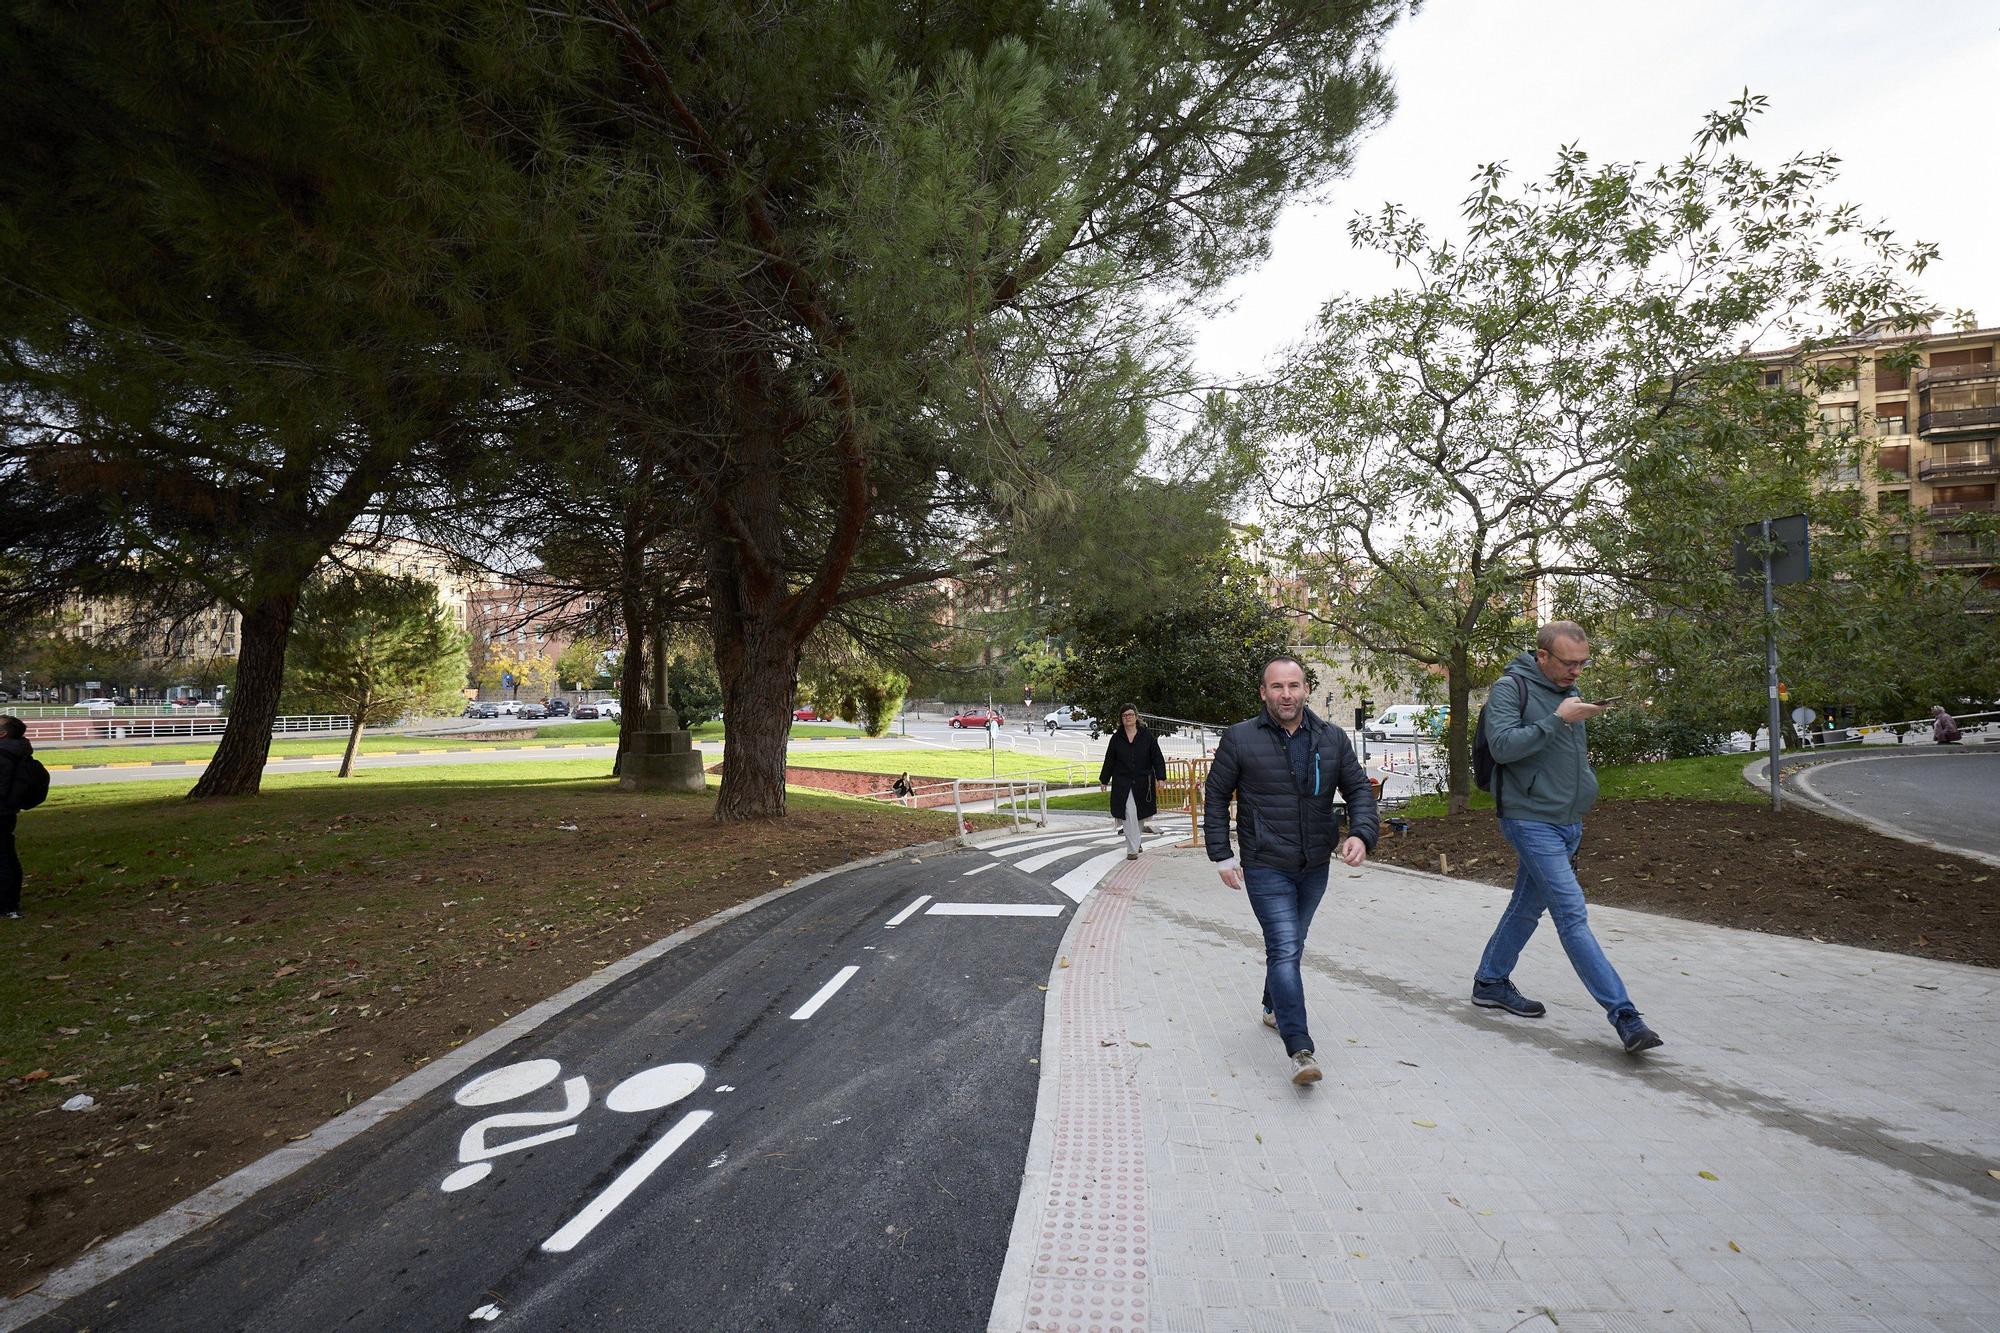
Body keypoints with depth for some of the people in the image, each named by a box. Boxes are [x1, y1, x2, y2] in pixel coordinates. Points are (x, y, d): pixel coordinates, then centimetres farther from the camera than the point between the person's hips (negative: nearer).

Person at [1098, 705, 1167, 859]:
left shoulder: (1147, 735, 0)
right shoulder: (1116, 738, 3)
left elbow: (1157, 757, 0)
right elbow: (1109, 760, 10)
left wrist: (1161, 777, -9)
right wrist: (1103, 779, 12)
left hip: (1143, 782, 1)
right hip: (1123, 783, 0)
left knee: (1141, 813, 12)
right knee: (1129, 814, -8)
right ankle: (1132, 850, -2)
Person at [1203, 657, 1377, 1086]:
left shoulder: (1333, 739, 3)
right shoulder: (1240, 739, -8)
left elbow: (1359, 789, 8)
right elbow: (1215, 797, -1)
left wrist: (1361, 833, -11)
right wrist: (1222, 856, -5)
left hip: (1315, 866, 5)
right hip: (1265, 868, -4)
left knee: (1291, 945, 21)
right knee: (1284, 949, -13)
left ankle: (1274, 1008, 43)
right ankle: (1300, 1050, -12)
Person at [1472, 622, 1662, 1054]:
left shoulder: (1568, 691, 15)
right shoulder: (1511, 687, -10)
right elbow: (1502, 745, -22)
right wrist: (1557, 720, -24)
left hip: (1567, 823, 9)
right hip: (1531, 820, -8)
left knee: (1527, 908, 14)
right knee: (1572, 915, -10)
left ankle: (1490, 983, 26)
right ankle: (1623, 1014, -8)